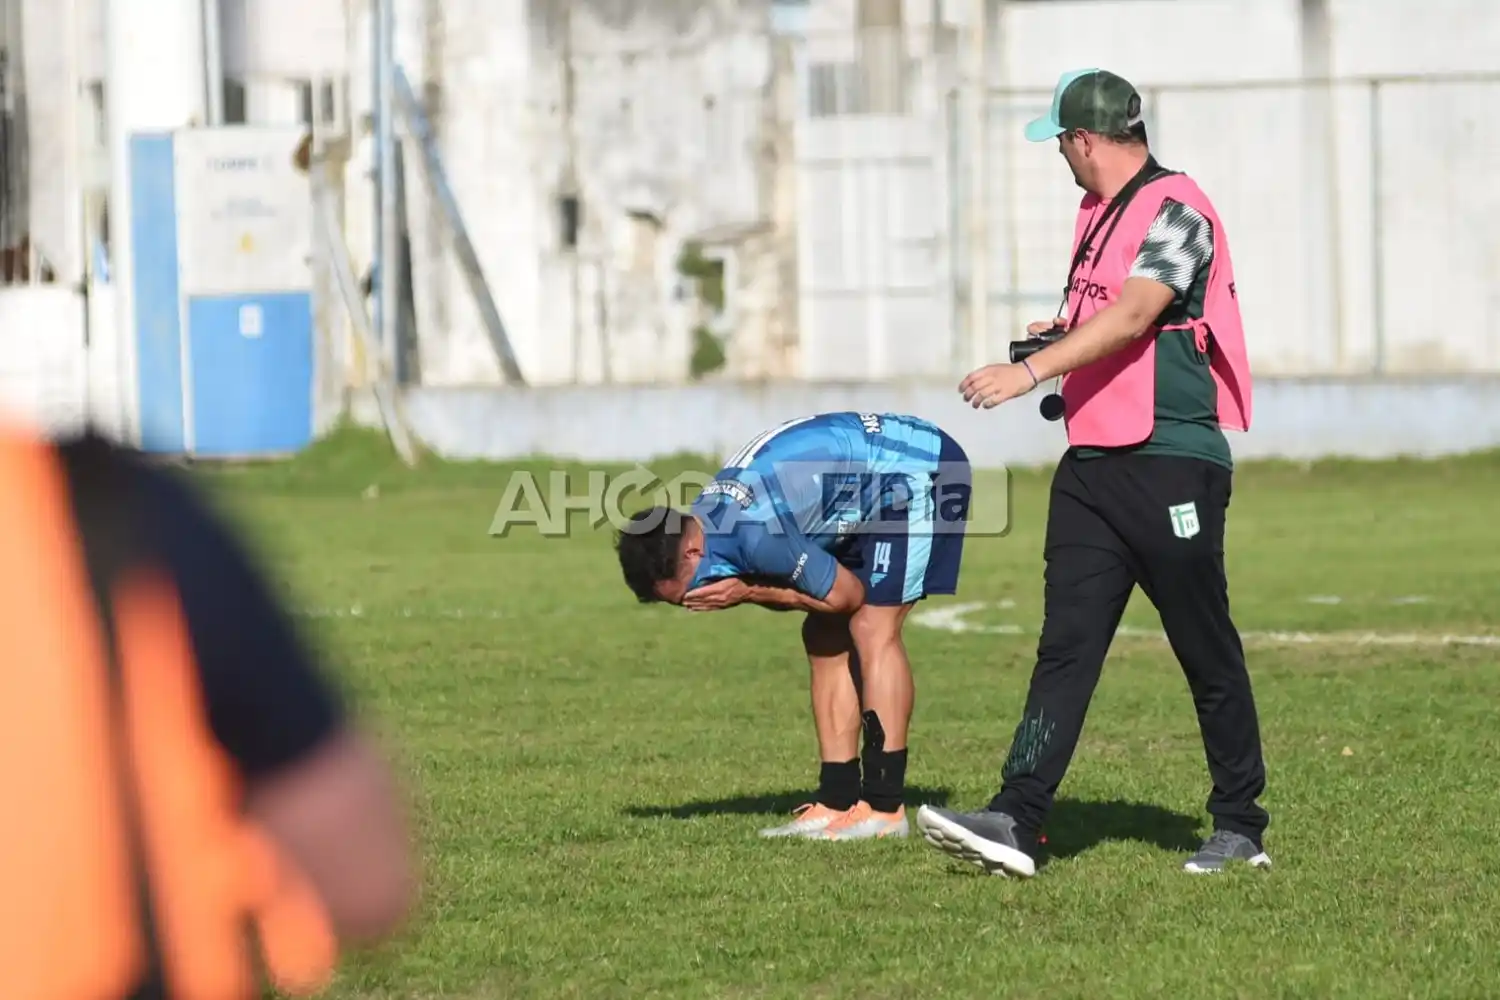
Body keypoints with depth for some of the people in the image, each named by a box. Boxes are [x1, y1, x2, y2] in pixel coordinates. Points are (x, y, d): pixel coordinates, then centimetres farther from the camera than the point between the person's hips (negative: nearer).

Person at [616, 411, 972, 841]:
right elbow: (799, 591, 5)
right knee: (825, 635, 5)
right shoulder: (711, 515, -2)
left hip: (919, 471, -10)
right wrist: (747, 588, -17)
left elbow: (846, 595, -20)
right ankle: (836, 803, 5)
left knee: (873, 629, -17)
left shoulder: (753, 531, -31)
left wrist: (747, 592, -19)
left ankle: (884, 808, -16)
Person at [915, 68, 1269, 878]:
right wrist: (1068, 334, 14)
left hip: (1172, 462, -8)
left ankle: (1241, 828, 12)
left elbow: (1134, 315, -27)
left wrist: (1033, 370, -35)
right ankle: (1016, 824, -10)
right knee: (1065, 644, -2)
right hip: (1091, 462, 8)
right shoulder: (1097, 215, 17)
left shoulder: (1175, 211, -12)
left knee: (1208, 656, 1)